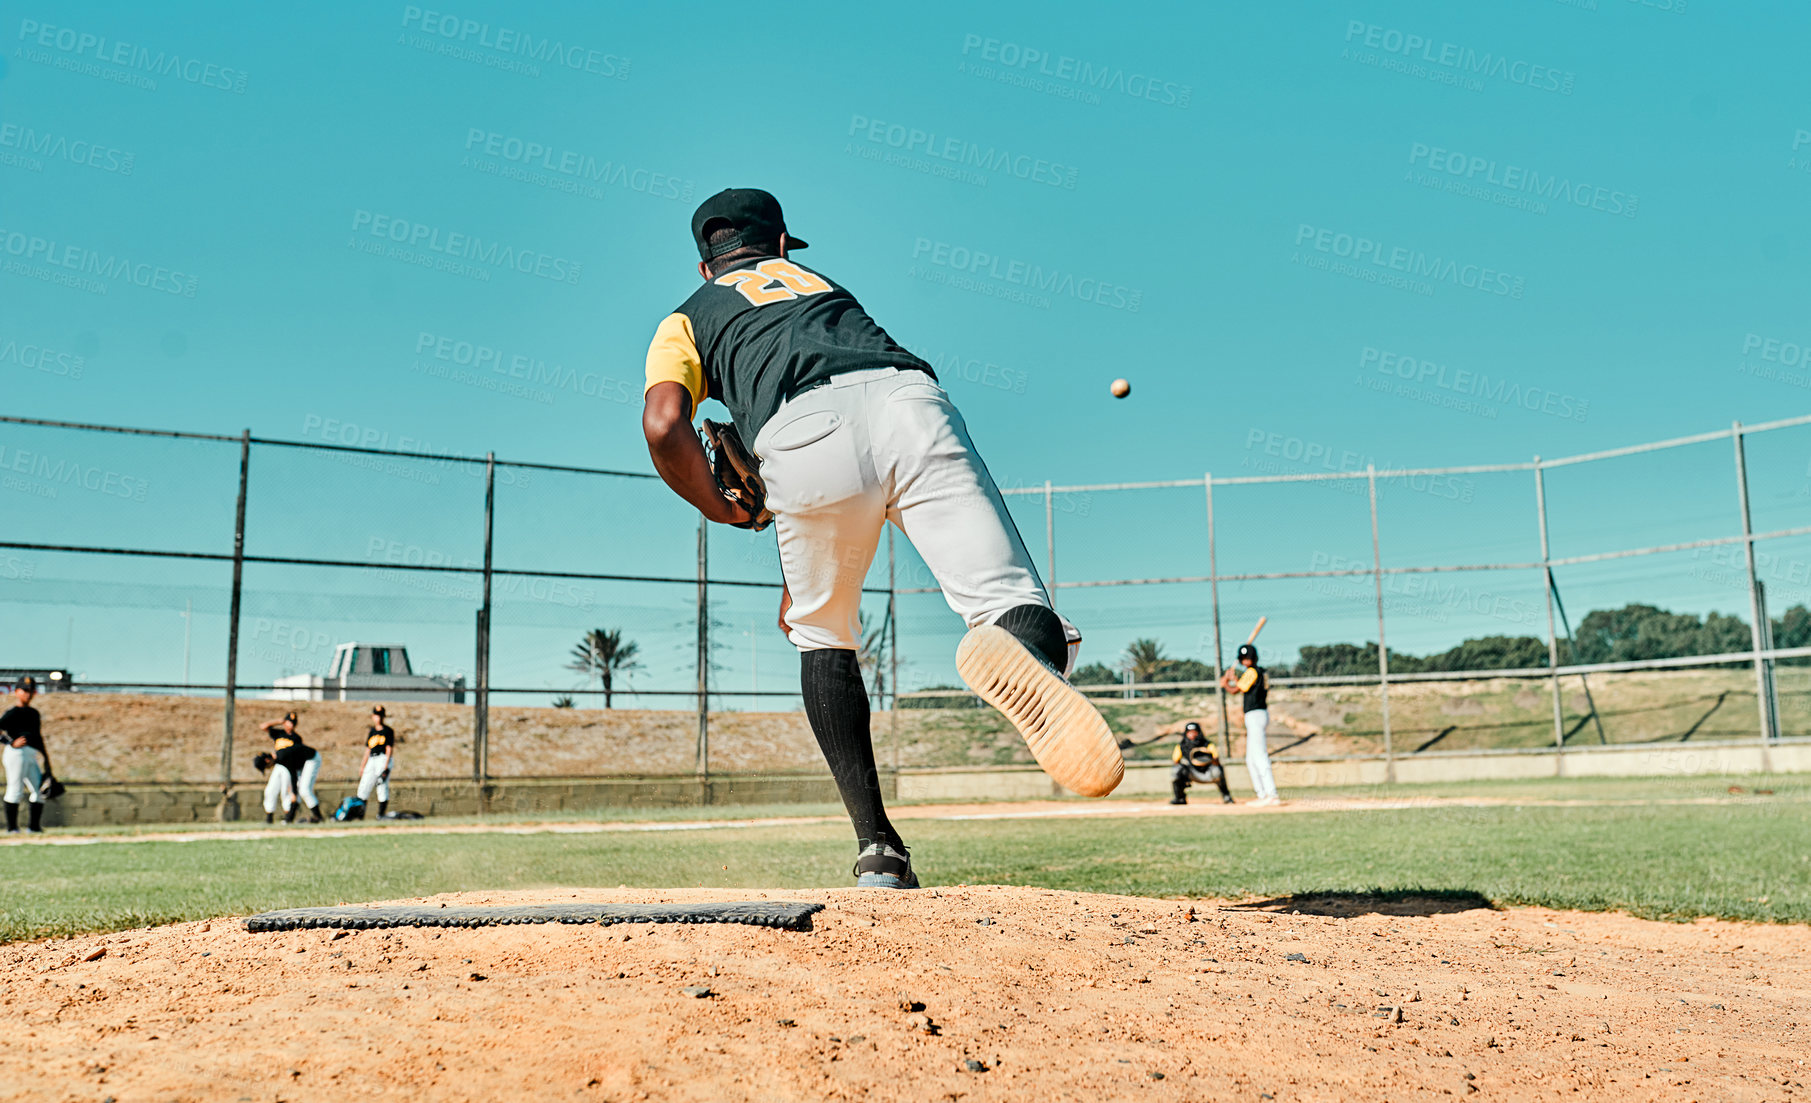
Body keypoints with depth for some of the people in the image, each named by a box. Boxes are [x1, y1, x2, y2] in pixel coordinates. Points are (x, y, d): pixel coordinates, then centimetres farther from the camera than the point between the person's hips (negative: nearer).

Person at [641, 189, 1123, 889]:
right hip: (910, 403, 2)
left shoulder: (686, 320, 33)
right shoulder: (823, 284, 45)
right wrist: (803, 580, 44)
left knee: (823, 639, 21)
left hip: (803, 437, -1)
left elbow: (664, 425, 10)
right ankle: (1024, 656, -45)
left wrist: (725, 512, 28)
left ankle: (879, 850, 13)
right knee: (1024, 617, -7)